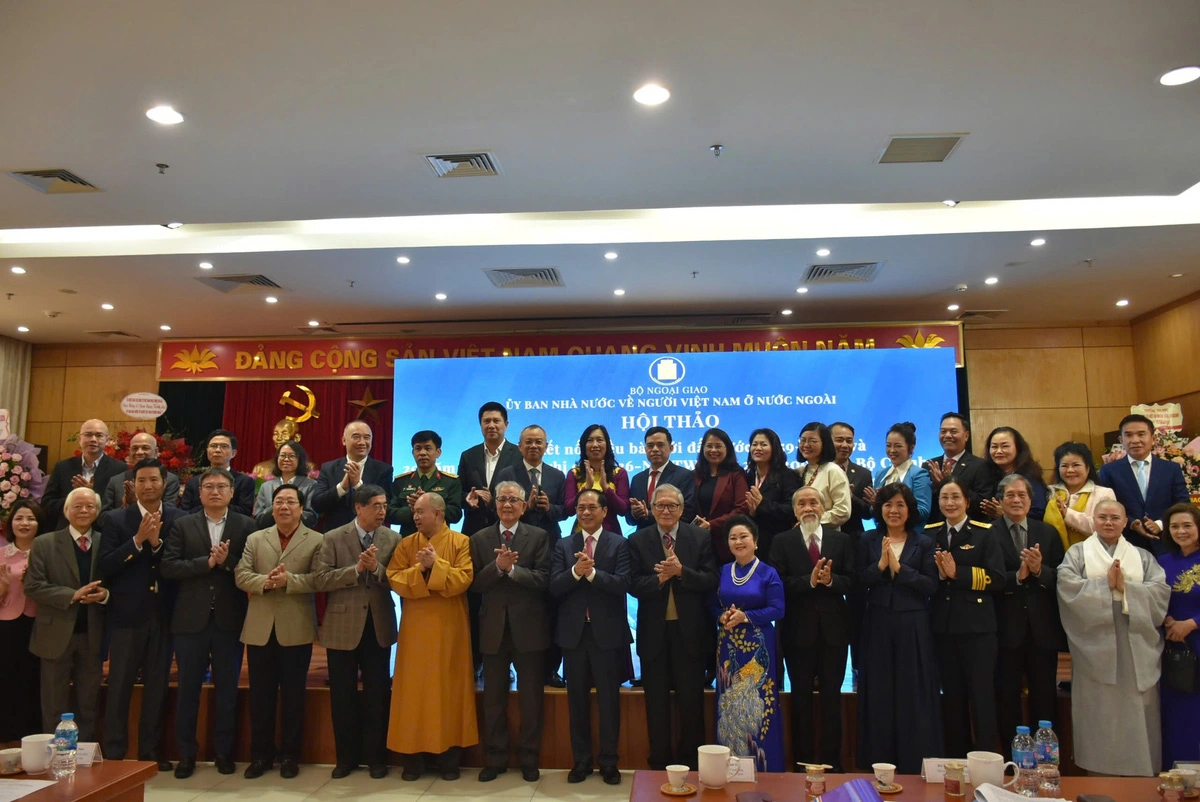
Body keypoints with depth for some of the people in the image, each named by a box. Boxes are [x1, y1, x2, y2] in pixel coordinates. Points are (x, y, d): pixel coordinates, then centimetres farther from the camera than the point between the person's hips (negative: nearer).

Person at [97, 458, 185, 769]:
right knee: (119, 686, 5)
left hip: (163, 614, 1)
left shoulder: (179, 519, 2)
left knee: (157, 686, 10)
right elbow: (105, 566, -8)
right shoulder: (117, 519, 0)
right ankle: (114, 752, 17)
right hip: (127, 614, -1)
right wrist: (138, 540, -17)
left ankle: (151, 750, 22)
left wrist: (157, 542, -17)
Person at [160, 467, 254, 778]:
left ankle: (223, 752, 23)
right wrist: (207, 562, -16)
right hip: (191, 620, 1)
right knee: (188, 689, 9)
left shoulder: (247, 526, 2)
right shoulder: (182, 526, 5)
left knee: (227, 690, 9)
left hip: (230, 620, -1)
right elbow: (169, 567, -6)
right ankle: (186, 754, 23)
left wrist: (227, 561, -19)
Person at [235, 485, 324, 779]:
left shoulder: (316, 541, 0)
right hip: (260, 629, 3)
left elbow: (319, 579, -10)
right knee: (260, 695, 11)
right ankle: (261, 754, 24)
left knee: (293, 695, 8)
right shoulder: (254, 539, 9)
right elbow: (240, 575, -1)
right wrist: (265, 582, -18)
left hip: (296, 630, -2)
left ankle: (289, 755, 20)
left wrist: (288, 581, -22)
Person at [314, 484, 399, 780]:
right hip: (342, 626, -1)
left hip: (378, 627, 1)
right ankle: (346, 757, 25)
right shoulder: (333, 538, -4)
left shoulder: (393, 539, 0)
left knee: (377, 695, 8)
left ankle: (375, 757, 23)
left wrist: (377, 568, -22)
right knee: (342, 695, 10)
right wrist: (356, 569, -21)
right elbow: (320, 579, -12)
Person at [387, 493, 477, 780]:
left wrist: (436, 565, -20)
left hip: (449, 628, -2)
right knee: (414, 689, 5)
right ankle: (414, 756, 15)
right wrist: (420, 569, -18)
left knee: (449, 687, 4)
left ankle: (449, 756, 15)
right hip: (416, 629, 2)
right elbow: (395, 580, -4)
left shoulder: (461, 542, -3)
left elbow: (464, 579, -14)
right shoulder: (406, 545, 5)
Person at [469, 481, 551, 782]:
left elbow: (543, 579, -13)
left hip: (528, 627, -2)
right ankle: (494, 760, 26)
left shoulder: (539, 537, -3)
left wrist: (511, 568, -23)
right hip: (494, 628, 2)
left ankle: (529, 760, 23)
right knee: (493, 698, 13)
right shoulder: (480, 539, 4)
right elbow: (474, 583, -4)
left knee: (531, 698, 9)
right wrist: (497, 566, -20)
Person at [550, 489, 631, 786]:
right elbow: (554, 588, -4)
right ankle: (581, 760, 25)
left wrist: (592, 572, -25)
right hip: (574, 632, 2)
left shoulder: (619, 544, -1)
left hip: (607, 632, -2)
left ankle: (609, 762, 20)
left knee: (609, 699, 7)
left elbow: (622, 584, -13)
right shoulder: (563, 545, 6)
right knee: (577, 699, 12)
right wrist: (575, 571, -22)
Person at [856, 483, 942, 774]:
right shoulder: (869, 542, 5)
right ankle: (880, 761, 19)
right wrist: (880, 565, -17)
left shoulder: (923, 543, 1)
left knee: (914, 694, 4)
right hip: (878, 626, 1)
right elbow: (859, 582, -2)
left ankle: (915, 764, 17)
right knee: (879, 694, 7)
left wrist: (899, 567, -16)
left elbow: (931, 586, -8)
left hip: (913, 627, -1)